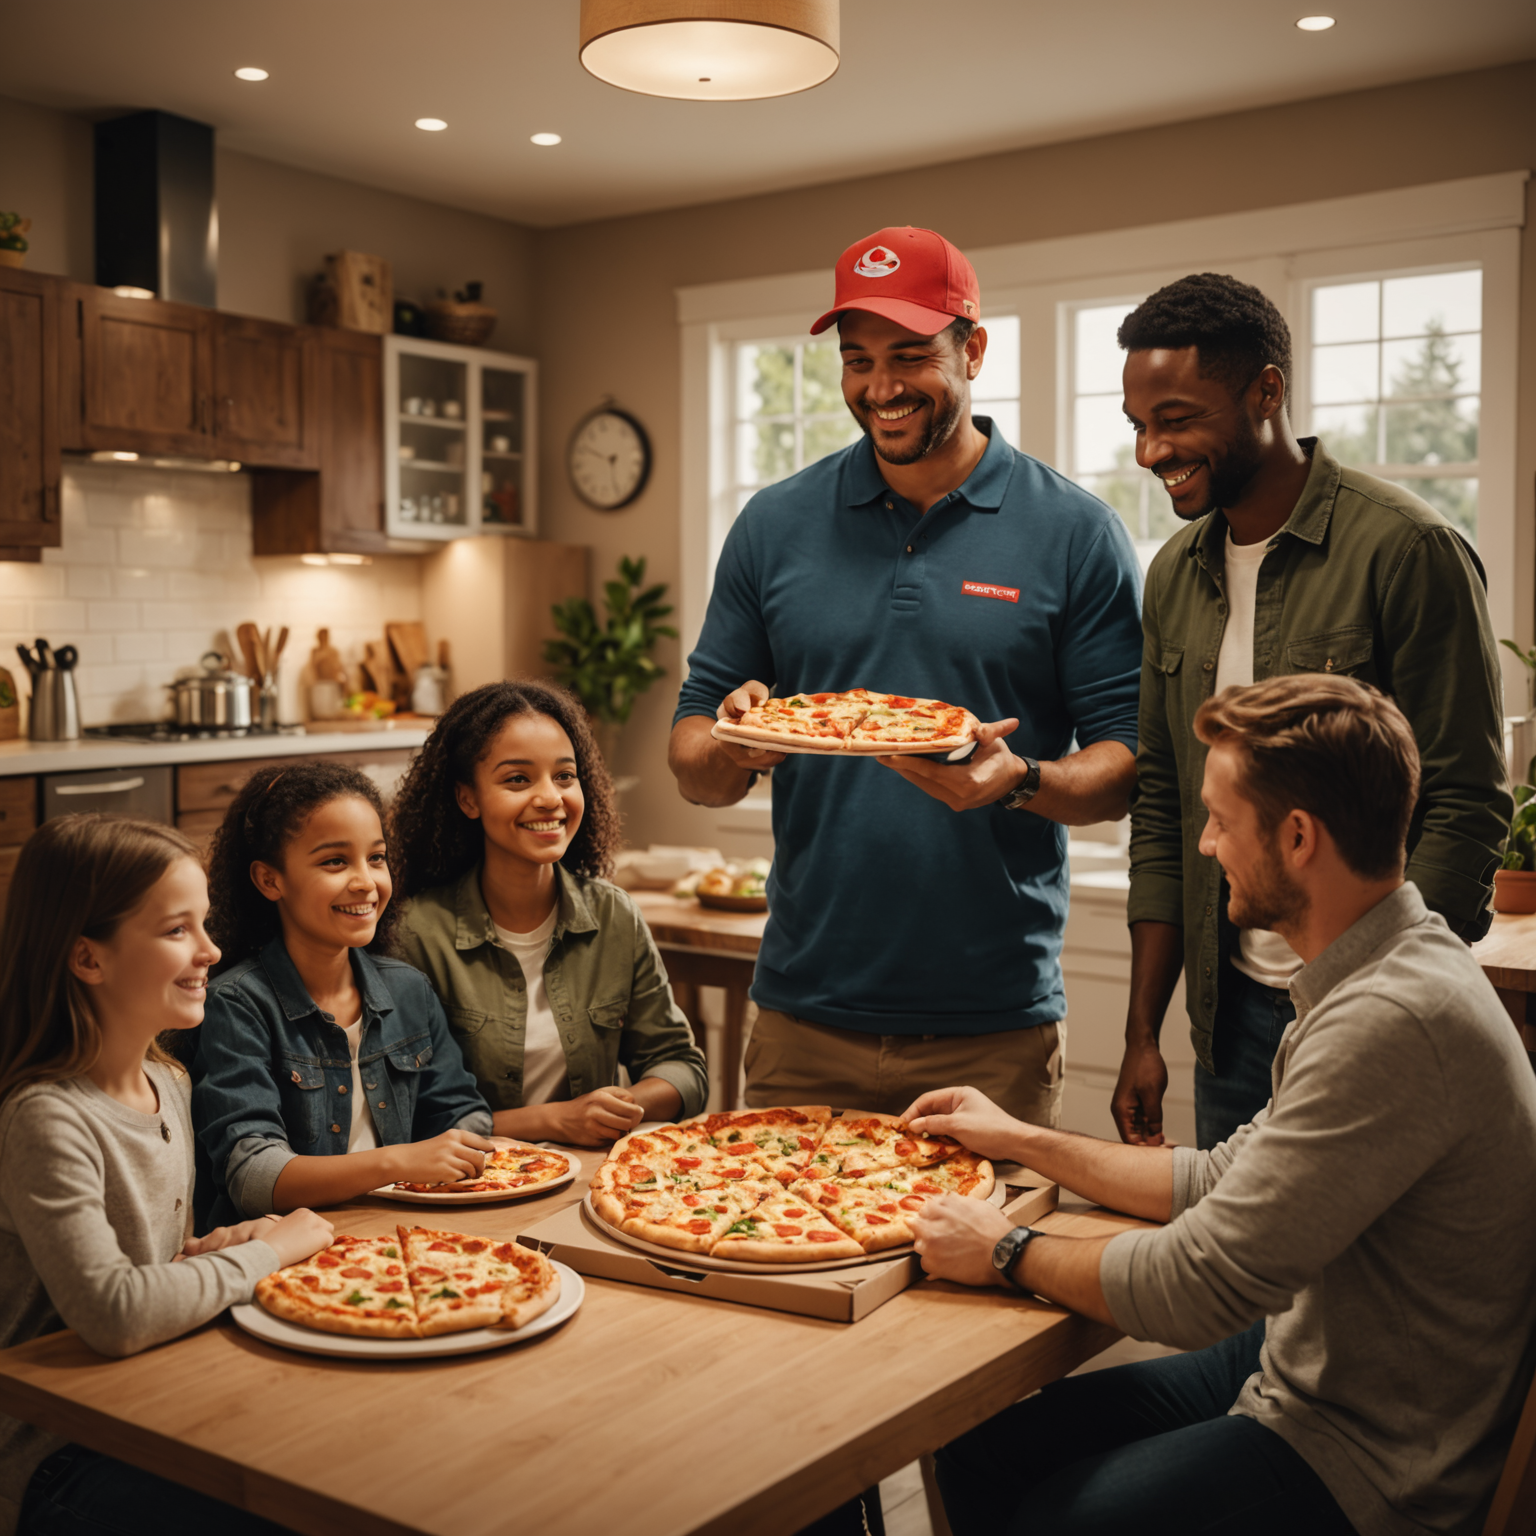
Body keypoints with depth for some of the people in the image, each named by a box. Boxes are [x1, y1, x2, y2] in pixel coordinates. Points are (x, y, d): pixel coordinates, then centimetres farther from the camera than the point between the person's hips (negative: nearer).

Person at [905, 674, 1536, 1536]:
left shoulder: (1394, 1020, -30)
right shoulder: (1381, 973, 4)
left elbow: (1200, 1287, -26)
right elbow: (1225, 1182, 12)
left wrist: (1010, 1253, -10)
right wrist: (1022, 1141, 16)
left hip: (1375, 1466, -9)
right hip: (1298, 1367, 9)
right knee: (981, 1456, 7)